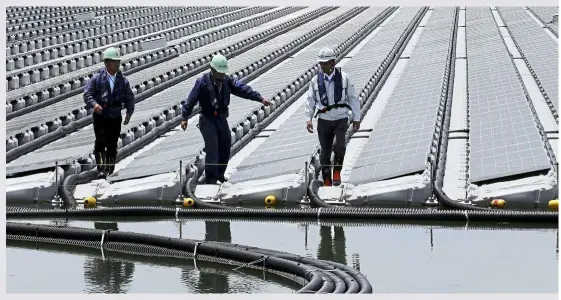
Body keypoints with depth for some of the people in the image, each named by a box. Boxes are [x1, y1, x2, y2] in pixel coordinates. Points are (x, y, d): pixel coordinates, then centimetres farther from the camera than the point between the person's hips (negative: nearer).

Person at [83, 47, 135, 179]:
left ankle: (109, 170, 18)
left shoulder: (123, 80, 7)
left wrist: (129, 112, 1)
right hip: (100, 117, -3)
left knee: (112, 145, 5)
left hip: (115, 118, 3)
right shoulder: (97, 78, -2)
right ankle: (101, 169, -13)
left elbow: (129, 98, 12)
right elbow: (87, 94, -5)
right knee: (101, 142, -14)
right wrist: (94, 104, -24)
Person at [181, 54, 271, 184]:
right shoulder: (202, 82, -13)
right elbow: (191, 100, -12)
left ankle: (219, 174, 30)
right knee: (212, 149, -12)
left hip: (222, 119, 6)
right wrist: (185, 117, -16)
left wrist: (260, 98, -19)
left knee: (225, 147, 11)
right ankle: (210, 179, -3)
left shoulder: (227, 81, 0)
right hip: (207, 120, -6)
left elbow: (243, 89, -9)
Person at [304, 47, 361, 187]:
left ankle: (337, 171, 2)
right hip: (324, 120, 2)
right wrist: (308, 119, -1)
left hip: (341, 119, -2)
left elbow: (353, 98, 3)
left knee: (339, 145, -22)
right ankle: (327, 181, 17)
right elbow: (310, 101, 7)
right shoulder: (315, 80, 0)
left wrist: (356, 118, 4)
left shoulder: (344, 78, -4)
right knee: (325, 151, 4)